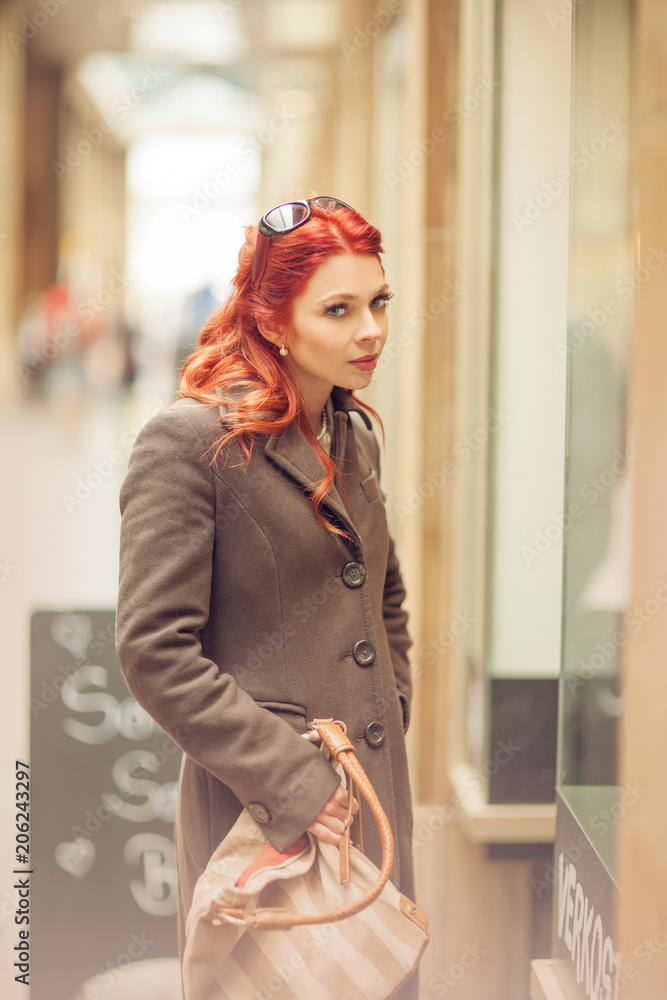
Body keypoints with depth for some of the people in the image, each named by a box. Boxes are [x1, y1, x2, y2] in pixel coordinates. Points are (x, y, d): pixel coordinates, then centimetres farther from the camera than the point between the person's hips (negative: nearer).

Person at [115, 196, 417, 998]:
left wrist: (389, 715, 11)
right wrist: (286, 779, -18)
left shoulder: (355, 435, 9)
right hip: (258, 810, -7)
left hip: (375, 791, 7)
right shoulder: (188, 440, -14)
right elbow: (153, 650, -18)